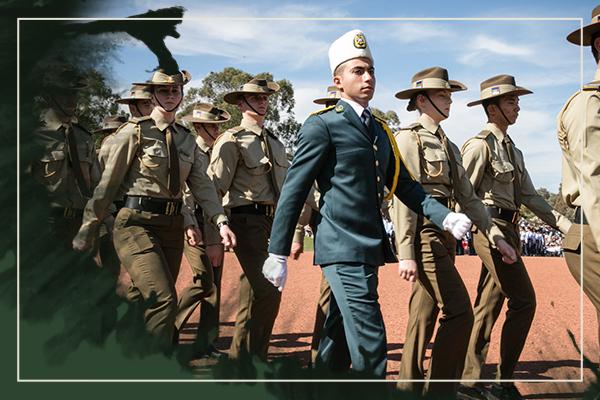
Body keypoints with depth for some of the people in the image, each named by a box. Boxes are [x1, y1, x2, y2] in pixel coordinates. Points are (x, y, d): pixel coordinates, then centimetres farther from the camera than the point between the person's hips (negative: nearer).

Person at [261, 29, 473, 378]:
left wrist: (445, 217, -2)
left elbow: (404, 185, 14)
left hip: (369, 249, 8)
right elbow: (294, 191, -7)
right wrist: (278, 253, -8)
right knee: (370, 344, -10)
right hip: (342, 248, -8)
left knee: (339, 338, 16)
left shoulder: (381, 131, 17)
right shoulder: (323, 125, -6)